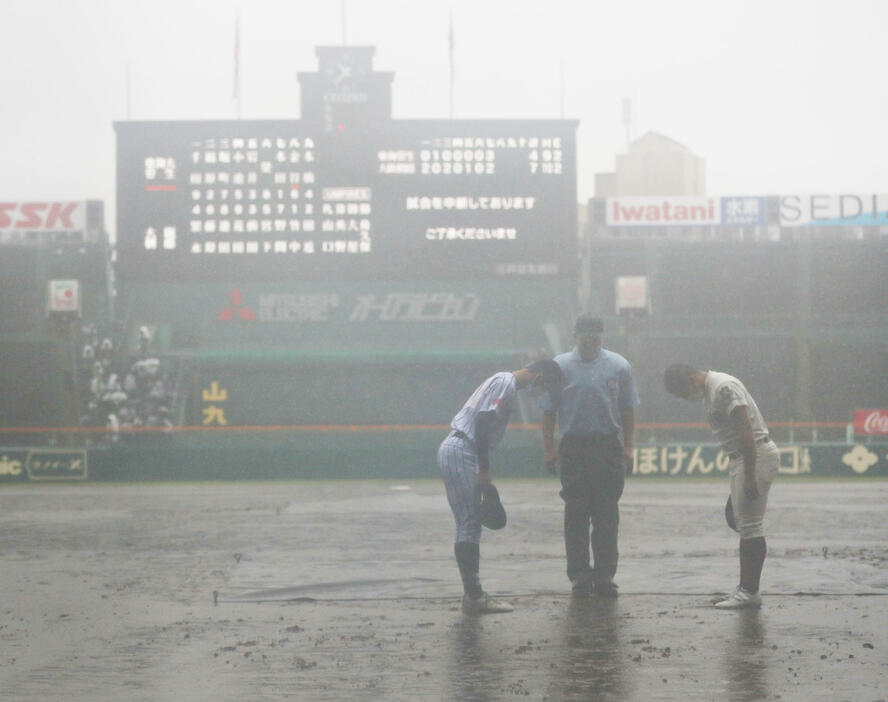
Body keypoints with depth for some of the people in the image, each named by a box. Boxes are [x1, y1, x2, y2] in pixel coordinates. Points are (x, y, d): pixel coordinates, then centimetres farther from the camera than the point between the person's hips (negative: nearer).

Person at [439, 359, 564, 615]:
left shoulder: (504, 382, 20)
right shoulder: (506, 383, -11)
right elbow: (483, 421, -19)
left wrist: (483, 472, 16)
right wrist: (484, 470, -17)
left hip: (454, 449, 10)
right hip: (461, 452, -10)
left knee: (469, 524, 11)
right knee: (470, 524, -9)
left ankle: (473, 594, 14)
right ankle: (474, 596, -9)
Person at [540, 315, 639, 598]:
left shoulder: (618, 366, 4)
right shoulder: (560, 366, 2)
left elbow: (627, 410, 8)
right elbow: (548, 412, 4)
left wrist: (627, 447, 2)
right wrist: (549, 449, -1)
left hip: (609, 448, 1)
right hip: (573, 448, 0)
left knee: (607, 515, 3)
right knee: (576, 514, 2)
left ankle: (604, 574, 8)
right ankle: (579, 575, 8)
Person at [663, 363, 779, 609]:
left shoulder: (724, 388, -16)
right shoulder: (709, 393, 16)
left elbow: (746, 431, -22)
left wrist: (749, 476, -24)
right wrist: (737, 479, 22)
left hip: (757, 457, -10)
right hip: (741, 460, 10)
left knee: (749, 526, -8)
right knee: (745, 526, 11)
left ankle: (750, 591, -5)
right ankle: (746, 588, 14)